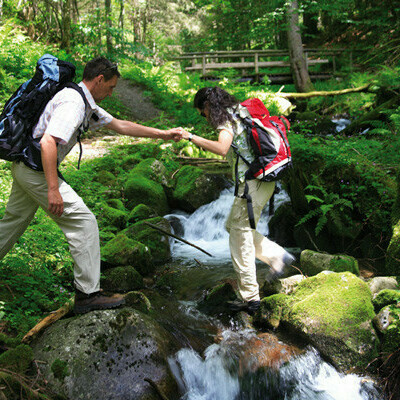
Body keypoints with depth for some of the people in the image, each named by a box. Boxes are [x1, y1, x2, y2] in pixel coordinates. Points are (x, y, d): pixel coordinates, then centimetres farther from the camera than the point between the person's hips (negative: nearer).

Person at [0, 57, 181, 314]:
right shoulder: (73, 102, -18)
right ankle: (88, 294, -4)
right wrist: (53, 189, -30)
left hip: (25, 168, 10)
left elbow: (120, 125, 21)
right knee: (82, 220, -9)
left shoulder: (88, 106, 14)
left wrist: (162, 134, 21)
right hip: (36, 169, -10)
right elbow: (48, 142, -28)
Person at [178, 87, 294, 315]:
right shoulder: (241, 112, 17)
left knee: (240, 236, -3)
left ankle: (250, 297, 2)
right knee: (233, 226, 19)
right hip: (265, 180, 10)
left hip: (253, 183, -10)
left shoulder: (227, 120, -12)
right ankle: (278, 257, 16)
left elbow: (222, 148, -31)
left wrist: (191, 137, -24)